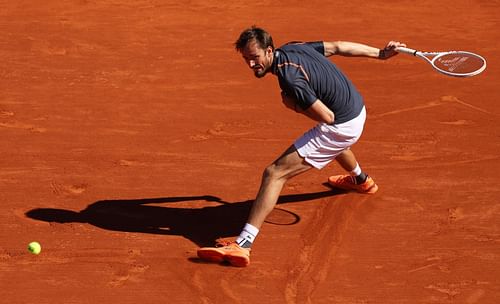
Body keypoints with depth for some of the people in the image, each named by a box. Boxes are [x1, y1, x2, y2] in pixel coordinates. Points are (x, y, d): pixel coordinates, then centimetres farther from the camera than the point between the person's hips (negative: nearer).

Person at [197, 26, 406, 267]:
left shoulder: (290, 79, -31)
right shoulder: (291, 48, -5)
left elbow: (327, 117, -30)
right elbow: (337, 47, 4)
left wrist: (294, 106, -14)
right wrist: (380, 53, 11)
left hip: (341, 127, -9)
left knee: (275, 173, -17)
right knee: (333, 144, 47)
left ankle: (243, 245, -27)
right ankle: (361, 180, 80)